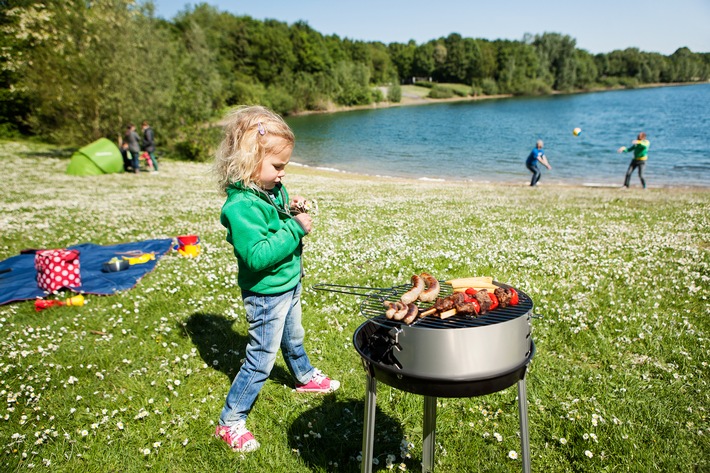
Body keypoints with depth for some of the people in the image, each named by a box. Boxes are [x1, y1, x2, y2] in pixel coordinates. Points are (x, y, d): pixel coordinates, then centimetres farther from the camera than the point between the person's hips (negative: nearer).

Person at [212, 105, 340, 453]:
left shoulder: (271, 189, 0)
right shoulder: (241, 205, -29)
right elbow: (257, 256, -36)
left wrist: (291, 210, -5)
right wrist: (295, 229, -32)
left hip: (288, 285, 9)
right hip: (266, 294, -9)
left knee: (293, 339, 30)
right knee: (262, 358, 2)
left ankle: (305, 377, 56)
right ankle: (230, 422, 18)